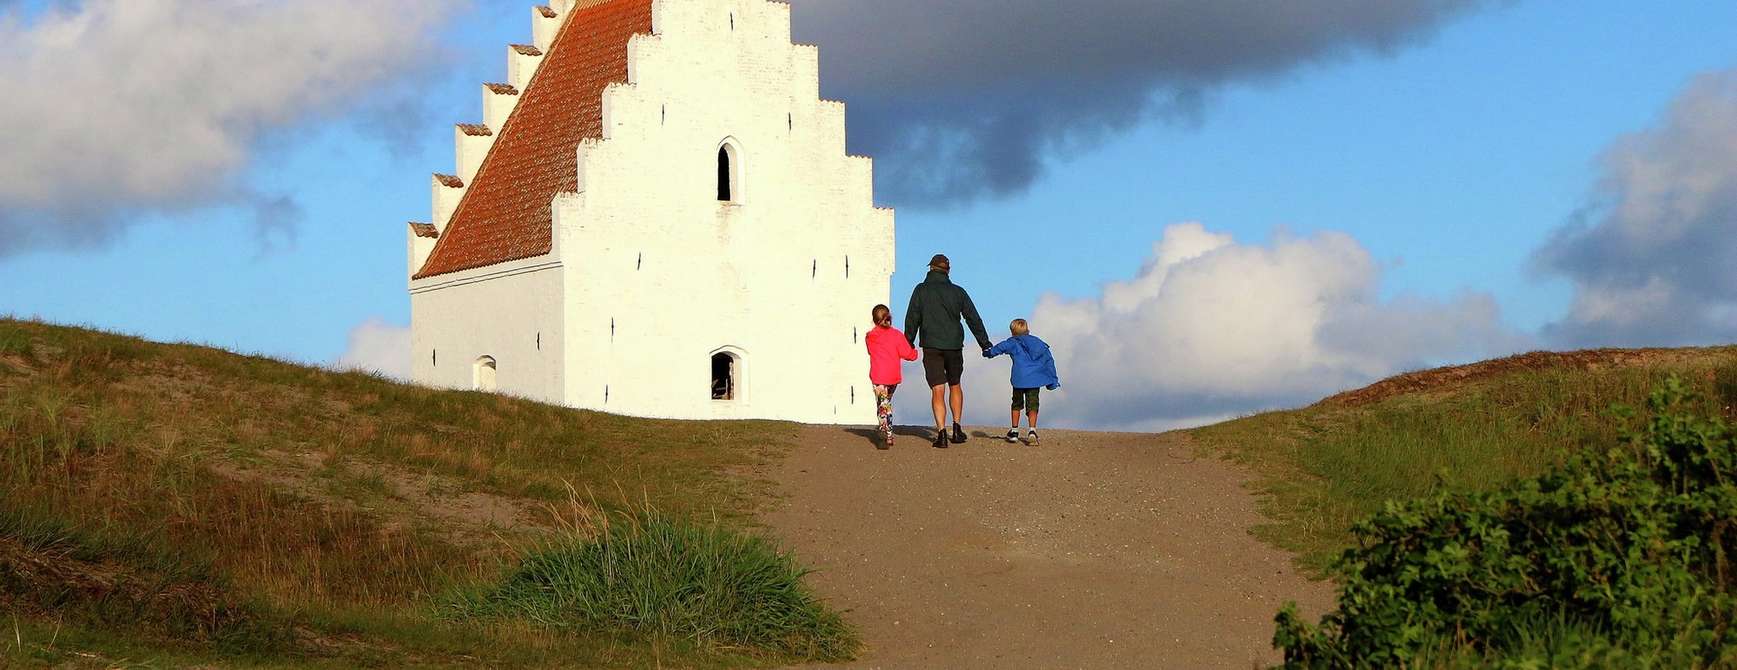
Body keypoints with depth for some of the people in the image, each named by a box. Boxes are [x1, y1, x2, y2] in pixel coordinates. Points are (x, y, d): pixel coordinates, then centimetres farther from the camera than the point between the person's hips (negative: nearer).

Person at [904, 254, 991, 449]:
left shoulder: (921, 291, -1)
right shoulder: (958, 292, 4)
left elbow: (912, 319, -3)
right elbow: (974, 319, 6)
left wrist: (908, 343, 7)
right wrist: (985, 343, 12)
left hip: (931, 347, -2)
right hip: (954, 345, 2)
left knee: (938, 390, -4)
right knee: (955, 386, 20)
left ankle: (941, 433, -14)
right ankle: (957, 429, 17)